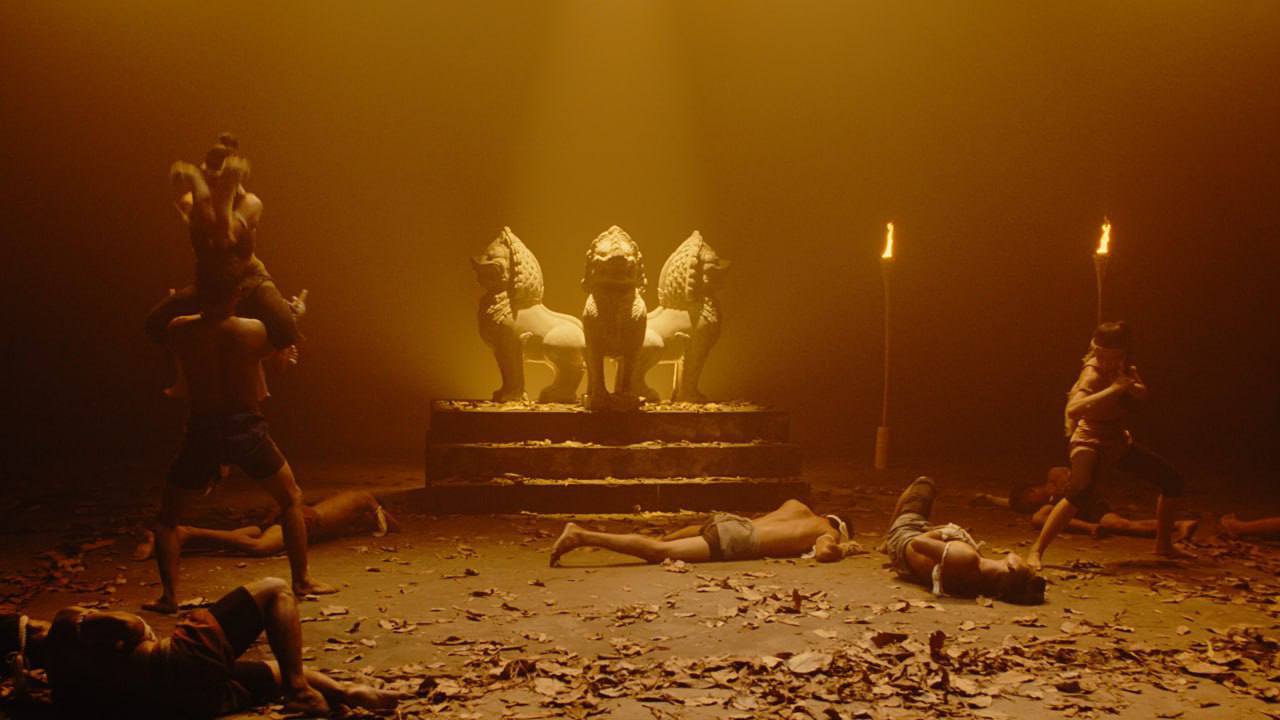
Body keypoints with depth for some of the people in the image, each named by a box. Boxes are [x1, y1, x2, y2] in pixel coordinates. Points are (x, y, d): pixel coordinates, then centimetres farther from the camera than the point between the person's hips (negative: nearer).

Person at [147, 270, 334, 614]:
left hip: (202, 431, 1)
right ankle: (302, 580, 19)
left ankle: (169, 596, 10)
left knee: (168, 516, 19)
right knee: (292, 499, 19)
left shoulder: (179, 330, -8)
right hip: (246, 429, 0)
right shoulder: (255, 331, -10)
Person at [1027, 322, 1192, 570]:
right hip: (1091, 442, -8)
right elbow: (1073, 409, -40)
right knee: (1081, 491, -36)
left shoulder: (1124, 366, -2)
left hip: (1119, 440, 8)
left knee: (1172, 479, 12)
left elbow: (1142, 395, -3)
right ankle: (1036, 551, -33)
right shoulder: (1092, 373, -25)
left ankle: (1164, 545, 29)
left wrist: (1128, 385, -24)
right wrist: (1113, 389, -42)